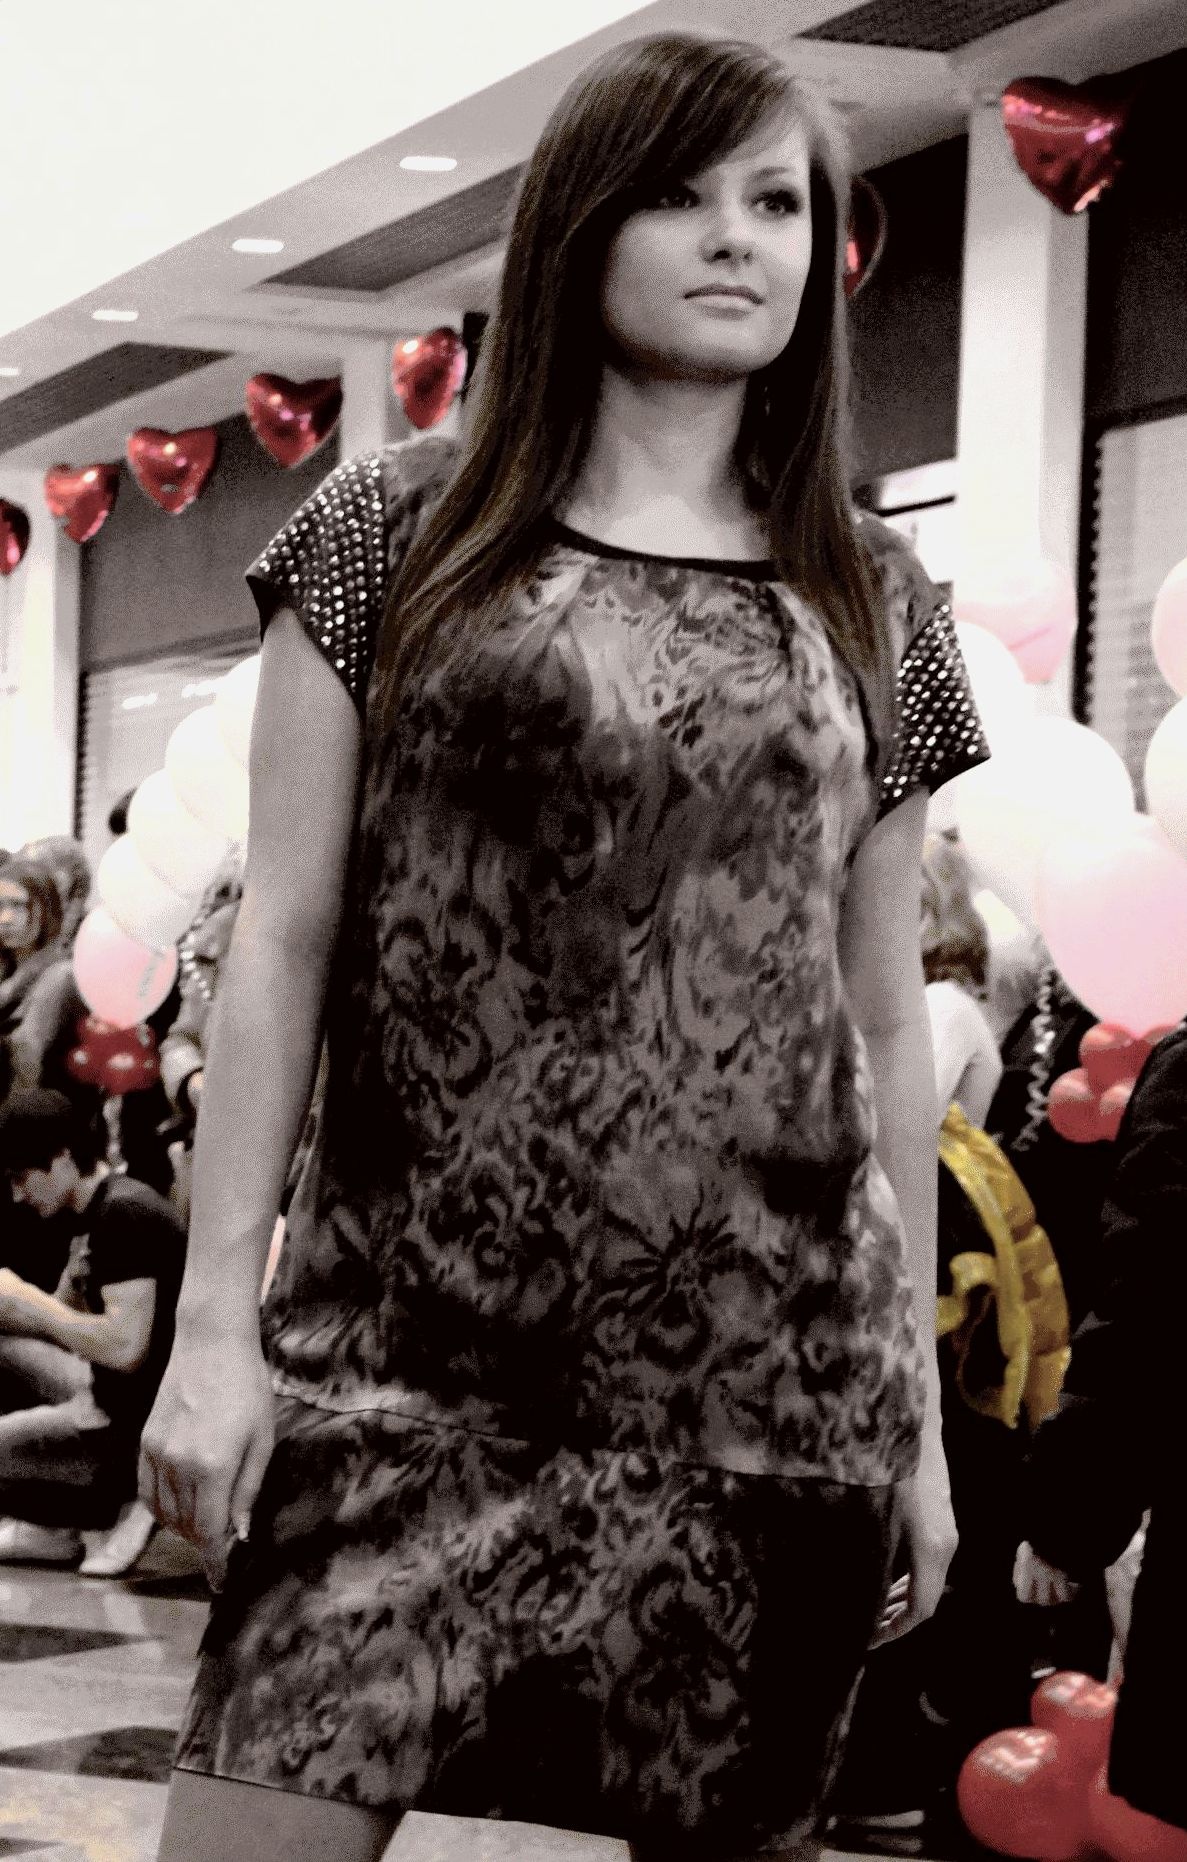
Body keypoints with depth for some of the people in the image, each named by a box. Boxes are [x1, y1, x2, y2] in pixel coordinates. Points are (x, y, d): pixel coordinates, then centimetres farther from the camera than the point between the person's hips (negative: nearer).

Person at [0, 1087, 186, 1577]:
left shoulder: (124, 1214, -19)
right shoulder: (95, 1214, 12)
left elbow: (124, 1349, -26)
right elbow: (69, 1322, 17)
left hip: (142, 1431, -10)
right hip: (113, 1403, 10)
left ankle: (128, 1503, -3)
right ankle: (47, 1526, 12)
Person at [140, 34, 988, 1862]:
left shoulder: (873, 601, 12)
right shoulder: (397, 533, 6)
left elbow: (887, 1019, 13)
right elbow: (282, 938, 3)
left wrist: (918, 1408, 11)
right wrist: (216, 1319, -3)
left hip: (766, 1369, 2)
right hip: (414, 1353, -2)